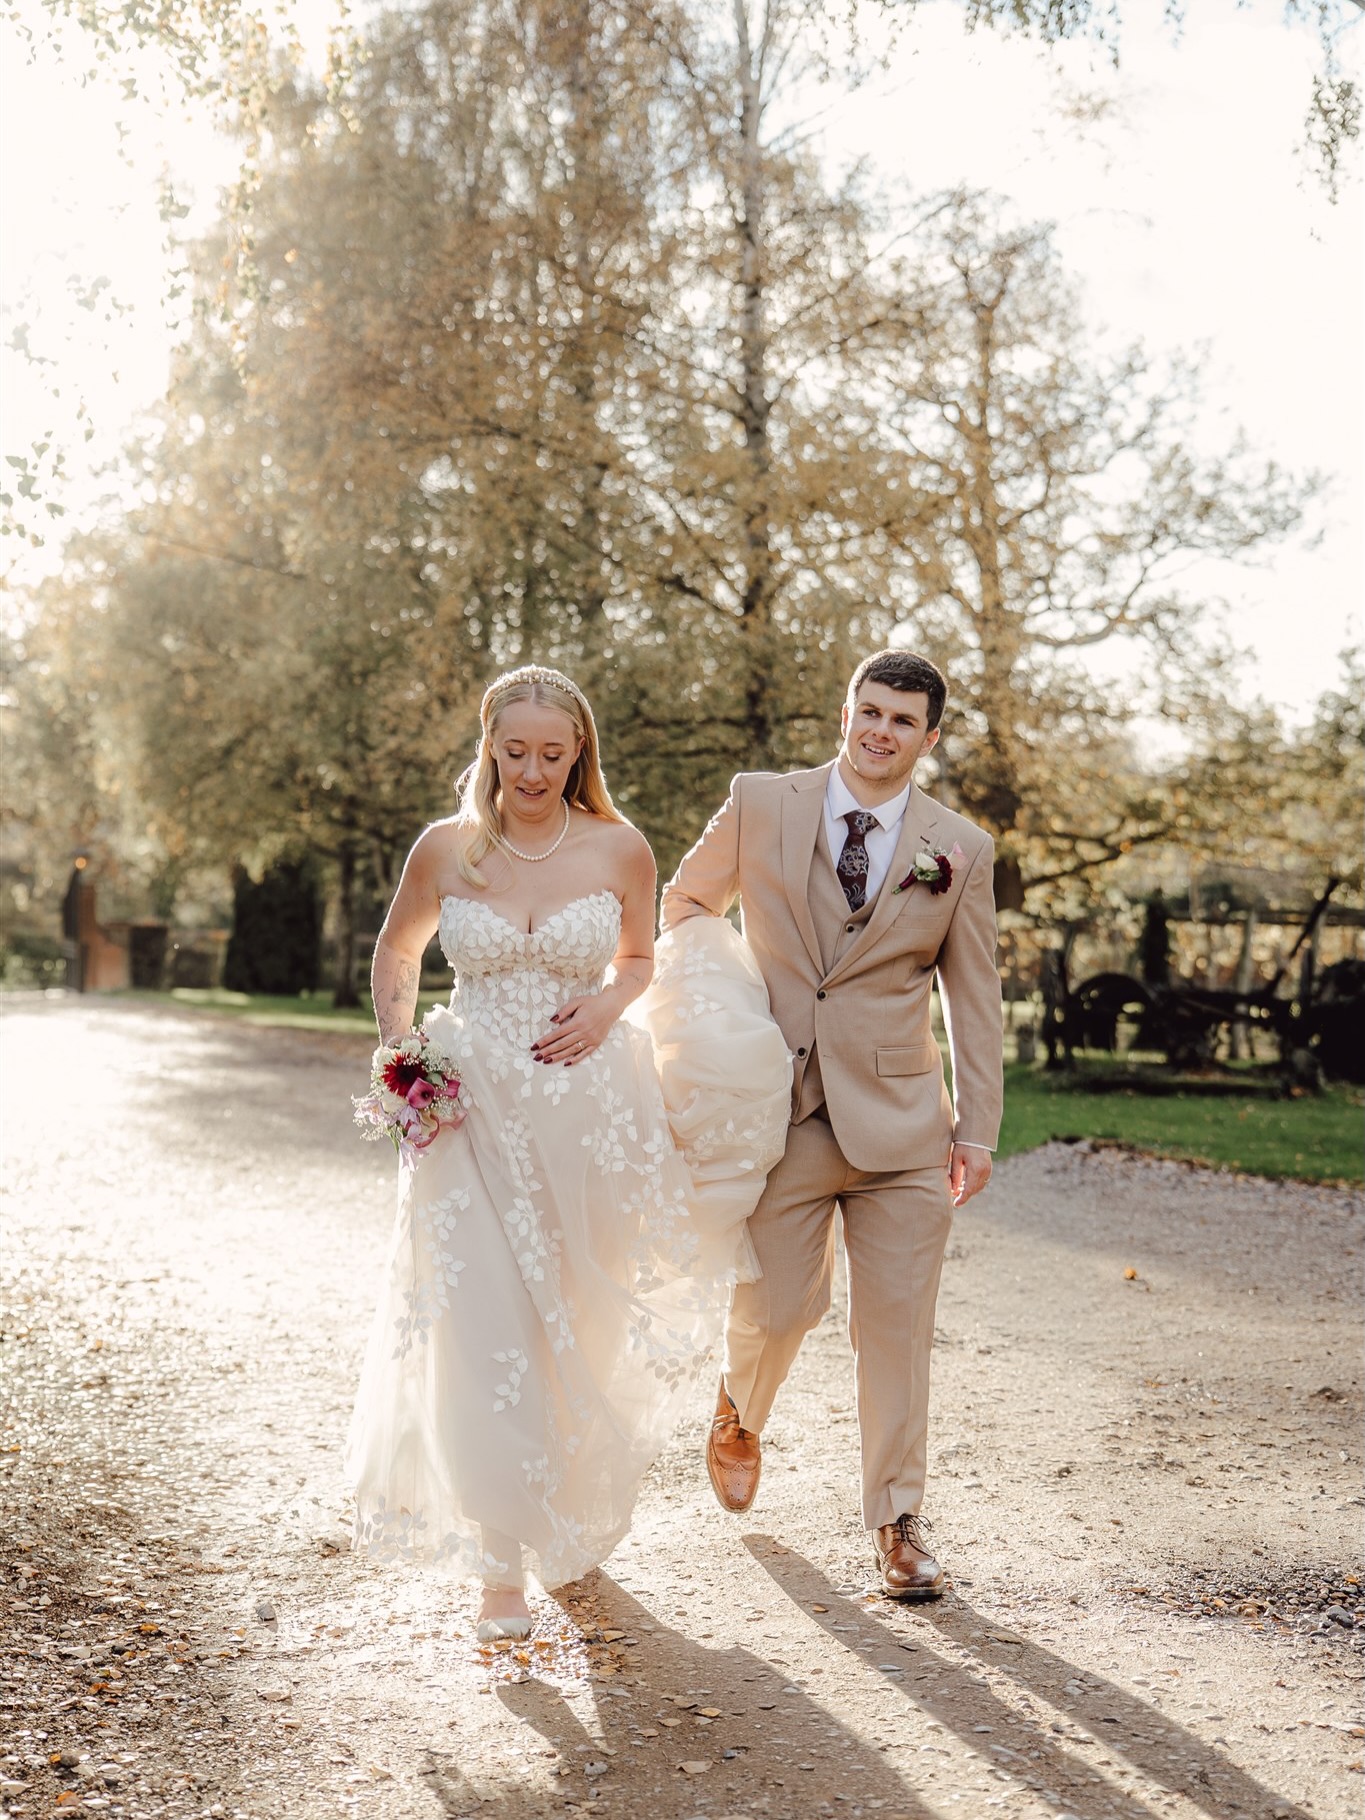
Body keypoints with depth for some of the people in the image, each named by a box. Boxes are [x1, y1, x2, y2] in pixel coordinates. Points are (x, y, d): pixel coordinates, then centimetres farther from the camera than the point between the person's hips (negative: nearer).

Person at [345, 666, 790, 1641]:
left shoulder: (620, 849, -3)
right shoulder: (446, 849, -3)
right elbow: (397, 954, 14)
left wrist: (607, 1007, -6)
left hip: (592, 1112, 1)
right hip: (476, 1113, -1)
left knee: (583, 1331, 15)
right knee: (486, 1337, -8)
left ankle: (573, 1522, 42)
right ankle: (504, 1562, 1)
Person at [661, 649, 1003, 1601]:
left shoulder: (960, 849, 3)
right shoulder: (760, 806, 1)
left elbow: (975, 998, 7)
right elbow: (686, 903, 16)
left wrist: (977, 1128, 4)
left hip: (900, 1121, 1)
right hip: (781, 1110, 0)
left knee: (897, 1325, 2)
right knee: (776, 1309, 5)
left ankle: (899, 1519, 17)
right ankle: (741, 1407, 40)